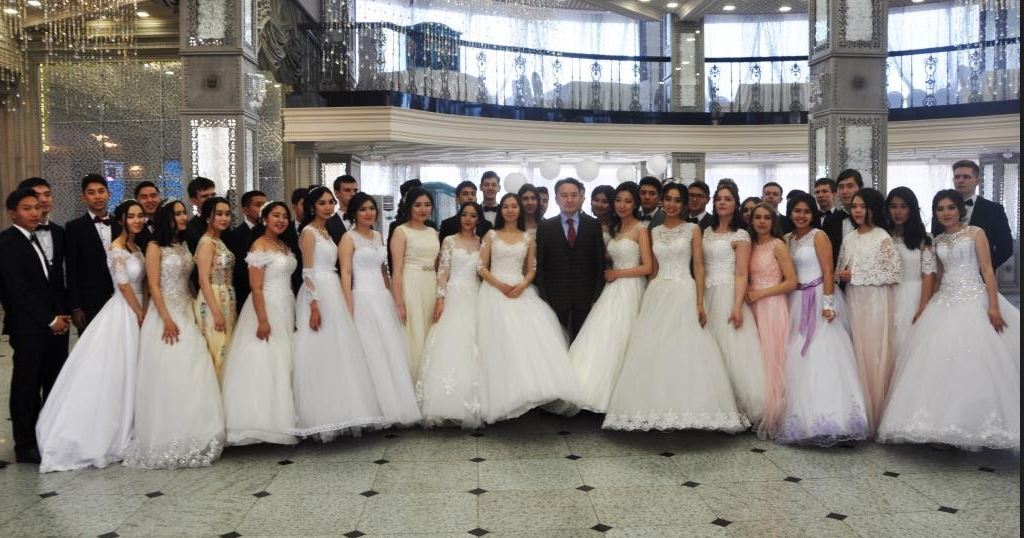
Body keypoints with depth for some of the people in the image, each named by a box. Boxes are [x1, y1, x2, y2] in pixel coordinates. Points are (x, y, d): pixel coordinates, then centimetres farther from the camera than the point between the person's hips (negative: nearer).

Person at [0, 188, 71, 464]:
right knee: (27, 387, 3)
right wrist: (50, 320, -12)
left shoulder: (38, 239, 15)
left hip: (54, 325, 7)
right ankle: (26, 446, 13)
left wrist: (63, 315, 5)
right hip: (28, 328, -7)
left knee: (55, 386, 9)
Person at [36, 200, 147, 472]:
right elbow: (124, 286, -17)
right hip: (123, 314, -8)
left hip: (136, 312, 8)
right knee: (114, 374, -1)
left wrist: (144, 313, 5)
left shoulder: (136, 247, 11)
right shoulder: (117, 248, -15)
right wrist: (141, 316, -11)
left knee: (128, 374, 13)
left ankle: (116, 433, 24)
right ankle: (103, 436, 9)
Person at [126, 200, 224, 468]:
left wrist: (193, 314, 12)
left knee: (193, 376, 4)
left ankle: (192, 441, 12)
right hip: (165, 315, -6)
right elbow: (153, 286, -12)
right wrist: (167, 320, -19)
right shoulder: (155, 247, -5)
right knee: (167, 377, -6)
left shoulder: (184, 245, 15)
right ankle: (168, 444, 3)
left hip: (187, 314, 7)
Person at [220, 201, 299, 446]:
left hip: (286, 309, 8)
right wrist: (262, 320, -21)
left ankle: (280, 420, 17)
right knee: (265, 364, -4)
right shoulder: (259, 246, -10)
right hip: (266, 307, -8)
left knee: (283, 364, 9)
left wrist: (292, 314, 13)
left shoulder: (285, 246, 13)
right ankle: (262, 423, 4)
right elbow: (256, 287, -16)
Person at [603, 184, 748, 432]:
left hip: (683, 293, -4)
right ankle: (657, 408, 6)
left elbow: (699, 266, -2)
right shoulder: (654, 232, 13)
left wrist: (700, 303, -10)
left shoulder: (693, 229, 3)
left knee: (684, 350, -8)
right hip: (657, 294, 4)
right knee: (652, 350, -1)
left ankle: (687, 408, 0)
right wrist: (650, 297, 8)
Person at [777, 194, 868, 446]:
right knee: (798, 360, 3)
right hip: (796, 303, 6)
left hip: (817, 300, -6)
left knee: (821, 357, -11)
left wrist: (828, 304, -18)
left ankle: (827, 418, -9)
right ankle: (804, 419, 8)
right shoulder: (787, 239, 13)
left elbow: (828, 271, -10)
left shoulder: (819, 236, -3)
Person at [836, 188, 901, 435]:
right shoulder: (848, 239, 11)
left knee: (875, 356, -3)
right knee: (856, 354, 5)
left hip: (876, 302, -5)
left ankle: (876, 417, 7)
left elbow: (893, 273, -10)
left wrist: (856, 276, -12)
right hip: (853, 301, 5)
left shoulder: (883, 237, -6)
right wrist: (842, 275, -5)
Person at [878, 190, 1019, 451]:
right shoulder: (938, 241, 15)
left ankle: (978, 426, -3)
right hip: (945, 302, 5)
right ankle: (950, 425, 1)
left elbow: (987, 270, -5)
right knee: (942, 360, -3)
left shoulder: (976, 233, 2)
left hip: (974, 299, -5)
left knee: (975, 361, -11)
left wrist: (994, 306, -15)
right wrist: (929, 304, 13)